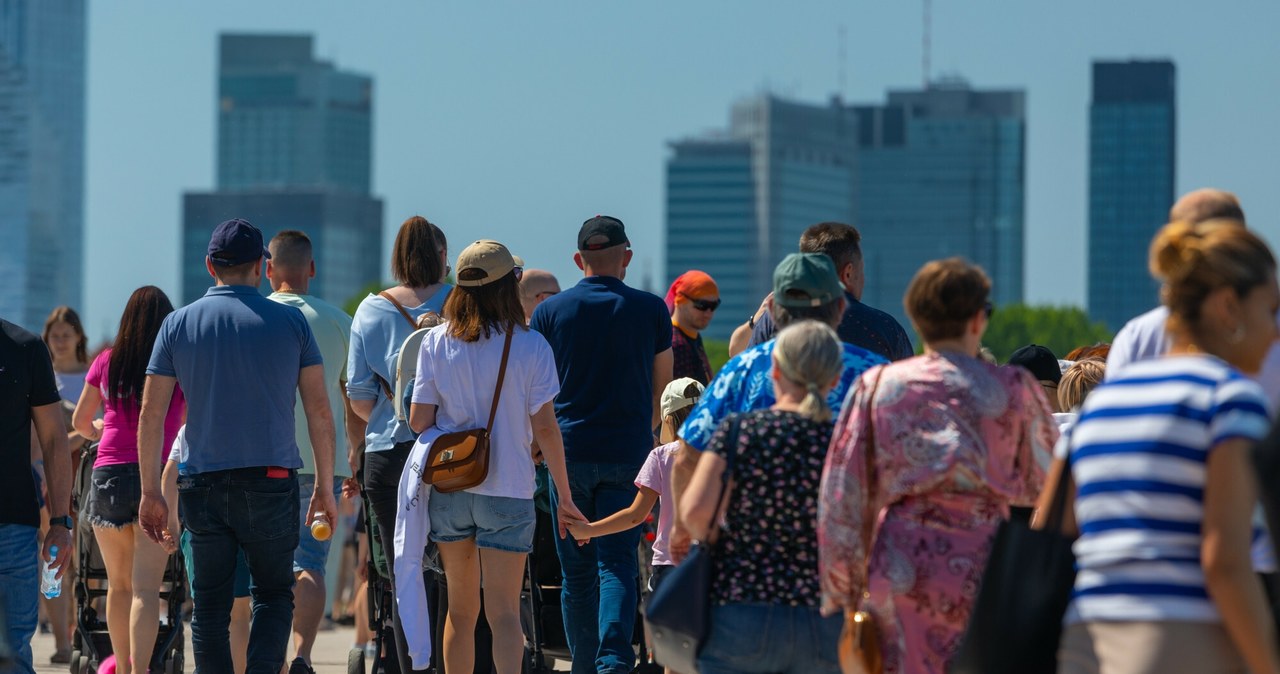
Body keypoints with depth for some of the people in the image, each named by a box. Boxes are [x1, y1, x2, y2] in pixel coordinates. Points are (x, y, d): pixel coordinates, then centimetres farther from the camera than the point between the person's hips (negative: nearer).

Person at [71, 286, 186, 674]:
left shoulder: (106, 363, 5)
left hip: (109, 474, 2)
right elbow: (188, 424, 17)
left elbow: (80, 422, 17)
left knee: (118, 584, 17)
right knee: (146, 588, -8)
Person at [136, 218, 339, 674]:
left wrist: (151, 493, 6)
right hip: (271, 482, -1)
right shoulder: (290, 322, 2)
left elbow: (151, 416, 2)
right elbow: (319, 410, 1)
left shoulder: (179, 324, 4)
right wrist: (325, 488, 8)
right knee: (273, 594, 9)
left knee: (209, 606, 8)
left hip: (203, 484, 1)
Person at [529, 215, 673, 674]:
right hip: (627, 455, -1)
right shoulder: (650, 310, 2)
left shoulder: (550, 312, 2)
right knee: (617, 563, -3)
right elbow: (661, 389, 11)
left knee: (577, 571, 9)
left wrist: (540, 443, 26)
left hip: (569, 453, 1)